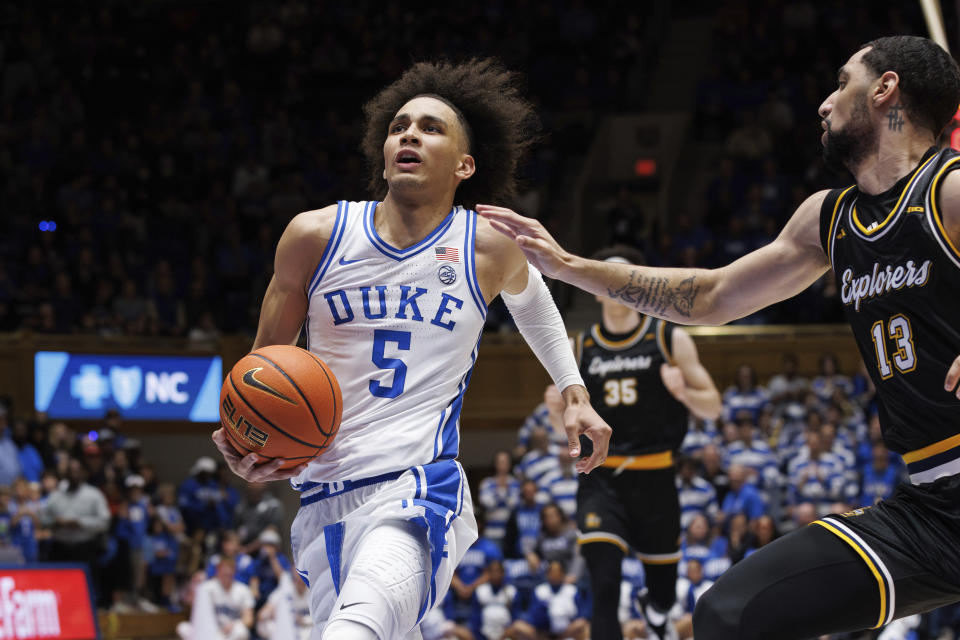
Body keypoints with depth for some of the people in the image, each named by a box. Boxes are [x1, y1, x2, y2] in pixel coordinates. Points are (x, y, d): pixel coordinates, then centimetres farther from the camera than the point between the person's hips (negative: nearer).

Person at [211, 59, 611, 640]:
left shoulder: (488, 247, 2)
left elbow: (531, 297, 28)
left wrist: (575, 392, 24)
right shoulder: (316, 236, 3)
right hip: (324, 499, 4)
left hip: (419, 490, -4)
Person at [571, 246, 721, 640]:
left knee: (662, 588, 13)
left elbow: (712, 408, 2)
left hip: (654, 477, 0)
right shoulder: (579, 348, 6)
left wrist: (682, 391, -19)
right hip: (602, 477, 0)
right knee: (604, 583, -19)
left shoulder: (670, 339, 1)